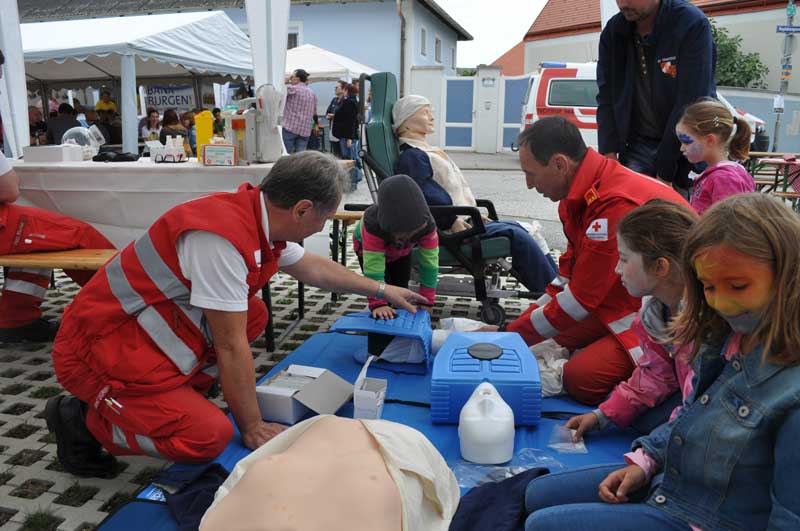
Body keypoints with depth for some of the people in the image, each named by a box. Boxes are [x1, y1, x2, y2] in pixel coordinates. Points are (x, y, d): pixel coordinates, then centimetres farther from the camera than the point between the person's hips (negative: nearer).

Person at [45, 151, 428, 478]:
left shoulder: (262, 219, -1)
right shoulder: (223, 237, -29)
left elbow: (312, 267, 19)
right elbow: (231, 346, -22)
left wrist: (382, 290, 28)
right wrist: (252, 427, -9)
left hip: (150, 337, 9)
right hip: (103, 353, -9)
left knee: (252, 315, 9)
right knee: (210, 435, -20)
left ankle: (176, 399, 13)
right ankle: (86, 421, 2)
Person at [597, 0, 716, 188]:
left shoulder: (693, 24, -14)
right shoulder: (613, 31, 1)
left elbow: (690, 104, -18)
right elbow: (606, 99, 0)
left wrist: (664, 171, -19)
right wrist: (609, 155, -10)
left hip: (685, 146, -3)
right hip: (638, 146, 4)